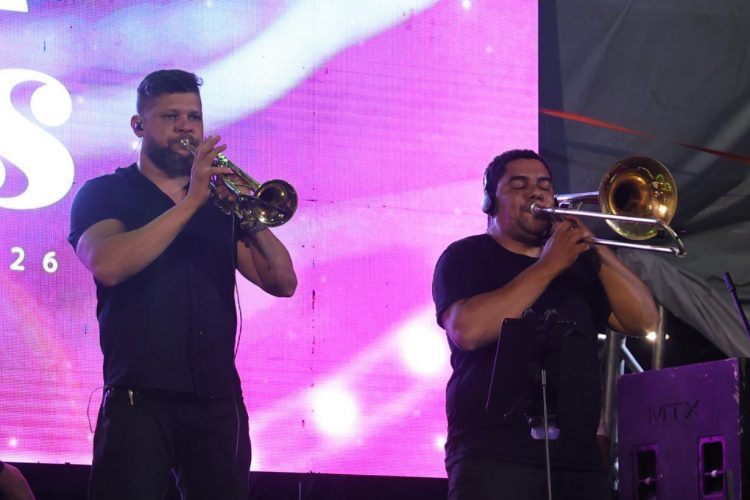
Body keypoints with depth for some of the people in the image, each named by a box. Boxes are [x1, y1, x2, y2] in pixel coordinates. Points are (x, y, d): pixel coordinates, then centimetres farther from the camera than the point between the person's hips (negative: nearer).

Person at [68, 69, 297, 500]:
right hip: (140, 399, -3)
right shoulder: (104, 195, 5)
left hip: (219, 399, 4)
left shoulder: (221, 200, 16)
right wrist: (192, 201, -15)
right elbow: (108, 266, -16)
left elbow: (283, 283, 8)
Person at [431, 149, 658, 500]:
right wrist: (547, 267, -10)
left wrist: (595, 249, -1)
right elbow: (468, 331, -15)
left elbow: (643, 321, 9)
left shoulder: (577, 265, 20)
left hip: (579, 456, 5)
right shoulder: (466, 257, 5)